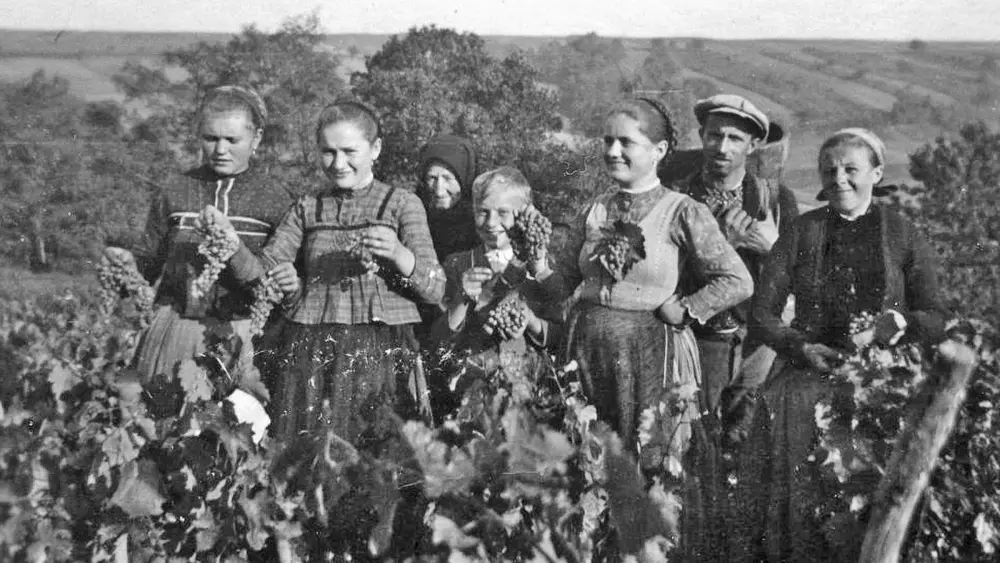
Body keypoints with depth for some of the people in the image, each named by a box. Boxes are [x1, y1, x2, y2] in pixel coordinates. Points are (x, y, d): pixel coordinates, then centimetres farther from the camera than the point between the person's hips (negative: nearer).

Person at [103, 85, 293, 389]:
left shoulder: (275, 201, 2)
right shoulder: (174, 192, 7)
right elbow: (150, 260, 13)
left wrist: (289, 281, -17)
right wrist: (127, 262, -8)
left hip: (239, 333, -2)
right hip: (175, 328, 2)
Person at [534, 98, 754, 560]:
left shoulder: (682, 213, -5)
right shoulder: (594, 211, 11)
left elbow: (738, 282, -10)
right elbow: (563, 280, 14)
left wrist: (682, 310, -10)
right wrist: (538, 265, -4)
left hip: (651, 349, -5)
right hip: (587, 346, 5)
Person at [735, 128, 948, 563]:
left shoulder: (904, 237, 10)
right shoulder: (801, 233, 12)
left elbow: (936, 321, 10)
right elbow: (761, 314, 9)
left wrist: (901, 322, -12)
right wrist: (800, 347, -9)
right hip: (811, 365, 1)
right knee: (783, 411, -31)